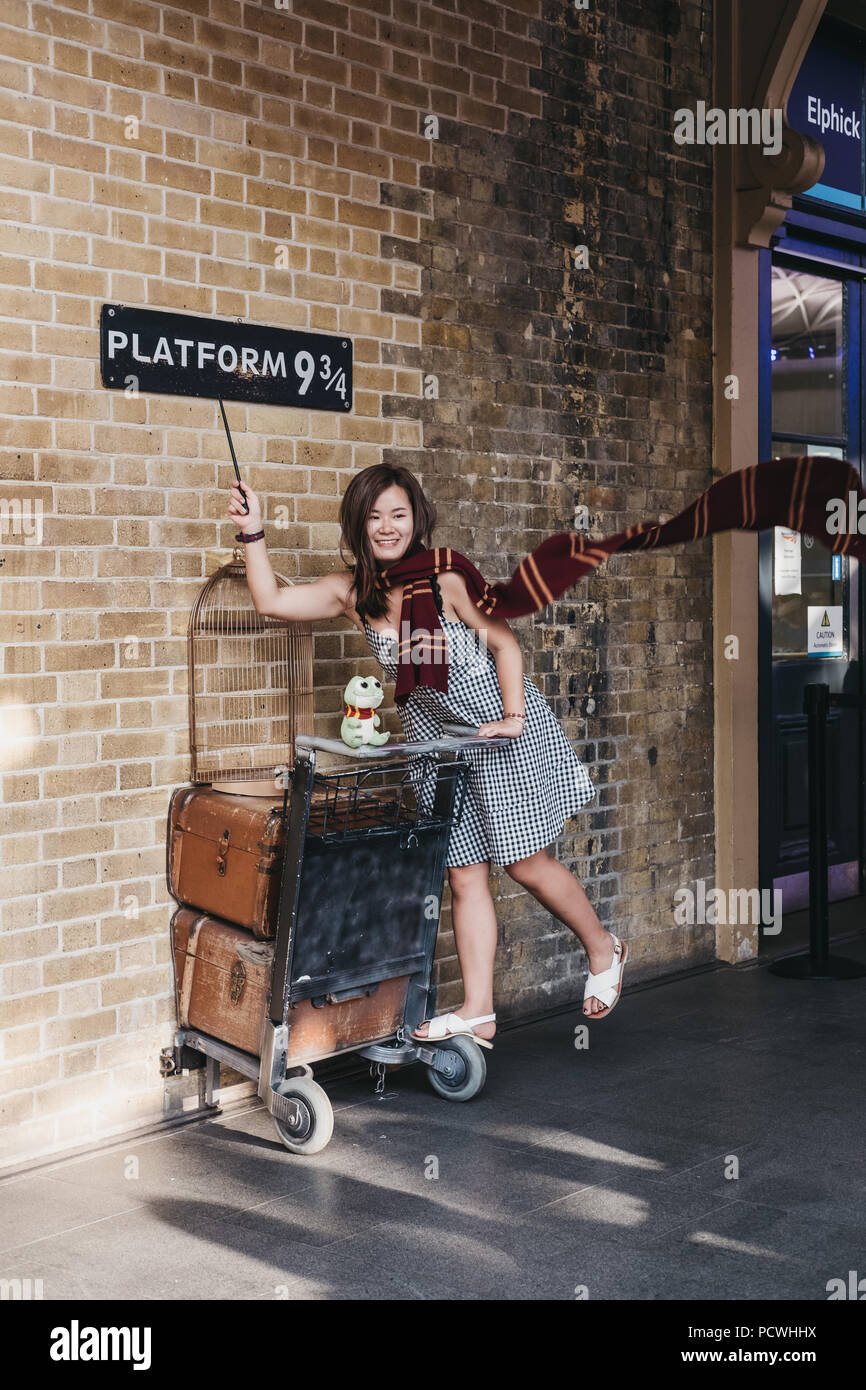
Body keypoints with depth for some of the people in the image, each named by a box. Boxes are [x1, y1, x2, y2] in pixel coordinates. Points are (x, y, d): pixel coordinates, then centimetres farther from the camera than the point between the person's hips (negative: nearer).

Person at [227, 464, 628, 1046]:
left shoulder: (444, 578, -17)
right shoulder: (352, 593, -3)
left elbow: (504, 641, -10)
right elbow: (271, 600, -2)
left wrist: (512, 717, -16)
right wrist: (254, 532, -9)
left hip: (502, 723, -5)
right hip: (436, 738, 5)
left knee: (525, 862, 0)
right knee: (465, 874, 5)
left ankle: (604, 949, 25)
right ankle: (478, 1011, 11)